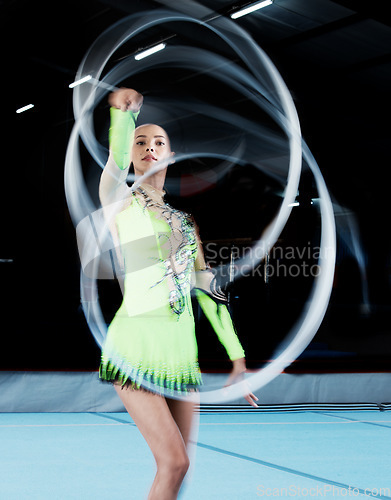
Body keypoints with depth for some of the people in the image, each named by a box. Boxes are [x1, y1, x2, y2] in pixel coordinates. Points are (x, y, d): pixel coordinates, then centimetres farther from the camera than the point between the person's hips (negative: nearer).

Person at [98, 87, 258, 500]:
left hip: (182, 347, 6)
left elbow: (206, 288, 15)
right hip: (137, 344, -6)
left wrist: (238, 357, 12)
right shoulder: (119, 201, 3)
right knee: (174, 462, -13)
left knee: (178, 466, 7)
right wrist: (122, 111, -38)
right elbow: (117, 159, -19)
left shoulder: (184, 218, 17)